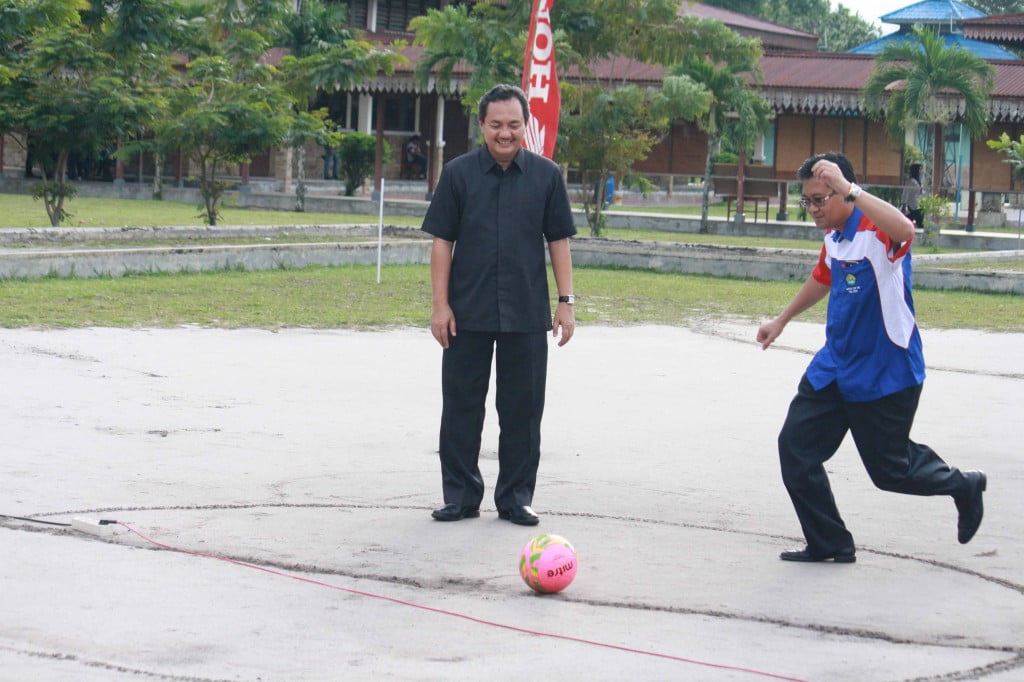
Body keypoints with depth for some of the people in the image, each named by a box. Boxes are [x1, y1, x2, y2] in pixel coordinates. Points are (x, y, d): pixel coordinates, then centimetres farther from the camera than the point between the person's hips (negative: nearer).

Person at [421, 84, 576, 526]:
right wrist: (440, 305, -5)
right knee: (461, 407, 5)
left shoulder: (546, 175, 4)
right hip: (467, 314, 0)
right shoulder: (459, 174, 1)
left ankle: (516, 497, 15)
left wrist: (566, 301, 1)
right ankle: (461, 496, 15)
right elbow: (442, 241, 1)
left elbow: (558, 240, 7)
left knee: (522, 409, 5)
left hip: (526, 315, 1)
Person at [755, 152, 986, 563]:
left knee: (889, 470, 4)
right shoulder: (834, 236, 5)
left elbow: (904, 230, -48)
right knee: (795, 446, -1)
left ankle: (962, 486, 34)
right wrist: (782, 321, 38)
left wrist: (849, 189, -50)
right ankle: (829, 544, 10)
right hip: (835, 367, 8)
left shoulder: (876, 231, -21)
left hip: (885, 373, -8)